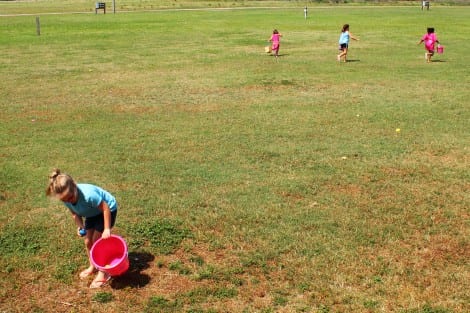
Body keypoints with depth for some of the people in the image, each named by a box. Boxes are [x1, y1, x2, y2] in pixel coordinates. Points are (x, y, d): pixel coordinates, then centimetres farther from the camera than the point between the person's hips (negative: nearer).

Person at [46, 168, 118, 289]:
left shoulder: (88, 194, -43)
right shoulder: (66, 199, -22)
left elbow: (105, 208, -31)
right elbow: (75, 213, -3)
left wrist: (107, 229, -29)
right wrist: (80, 226, -20)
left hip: (108, 209, -7)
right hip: (93, 213, 7)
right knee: (88, 241, 9)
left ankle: (103, 273, 6)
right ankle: (92, 266, 32)